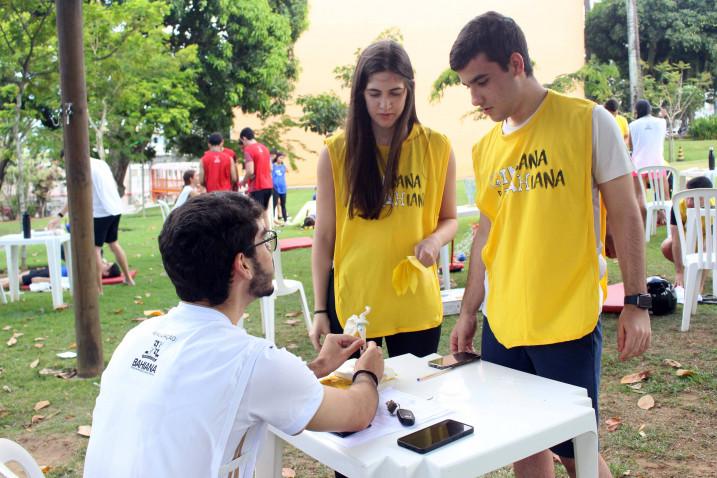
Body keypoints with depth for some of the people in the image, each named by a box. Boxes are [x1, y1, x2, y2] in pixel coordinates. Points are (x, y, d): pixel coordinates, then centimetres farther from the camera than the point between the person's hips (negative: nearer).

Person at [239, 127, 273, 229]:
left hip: (257, 187, -8)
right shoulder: (264, 148, 12)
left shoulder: (248, 149, -13)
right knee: (265, 212, 17)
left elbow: (250, 171, -20)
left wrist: (243, 182, -4)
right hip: (268, 185, 8)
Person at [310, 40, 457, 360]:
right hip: (351, 302, -1)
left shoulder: (436, 147, 0)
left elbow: (449, 219, 10)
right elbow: (323, 237, 0)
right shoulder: (335, 152, -3)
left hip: (417, 303, 1)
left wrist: (435, 240, -12)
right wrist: (320, 310, -1)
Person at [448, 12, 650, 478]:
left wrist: (637, 302, -7)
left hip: (568, 323, -4)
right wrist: (468, 312, 13)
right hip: (501, 324, 5)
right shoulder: (485, 147, 8)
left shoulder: (589, 122, -6)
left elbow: (625, 214, -4)